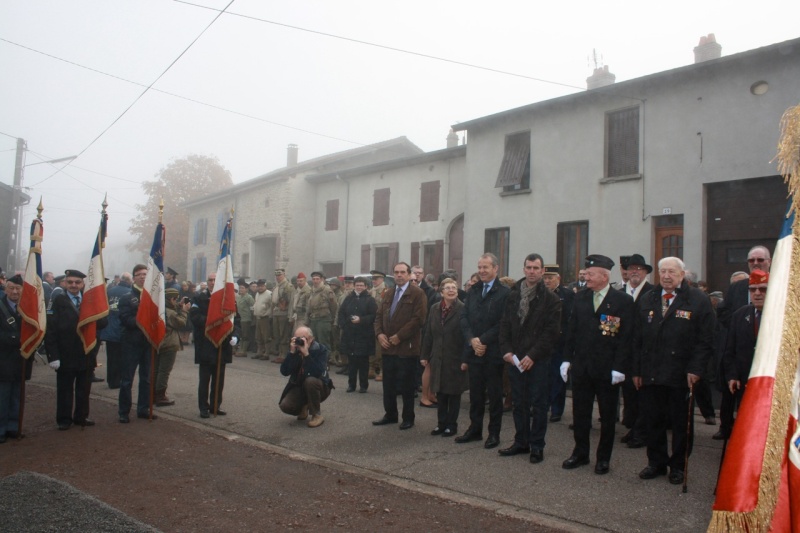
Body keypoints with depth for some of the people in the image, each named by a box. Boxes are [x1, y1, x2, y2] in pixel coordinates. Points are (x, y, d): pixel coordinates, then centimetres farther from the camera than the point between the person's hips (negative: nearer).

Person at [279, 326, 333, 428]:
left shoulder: (321, 349, -18)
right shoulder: (294, 349, -6)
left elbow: (318, 373, -33)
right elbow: (284, 372, -16)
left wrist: (306, 354, -36)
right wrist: (292, 352, -26)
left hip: (319, 387, -3)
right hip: (298, 387, 3)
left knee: (310, 381, -37)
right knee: (285, 406, -22)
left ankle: (317, 415, -16)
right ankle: (303, 407, 14)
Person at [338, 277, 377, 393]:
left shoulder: (370, 300, -1)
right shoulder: (348, 298, 10)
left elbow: (374, 316, -9)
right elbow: (341, 313, 12)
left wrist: (361, 320, -19)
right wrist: (344, 325, -2)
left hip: (364, 335, -3)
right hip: (349, 334, 3)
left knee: (363, 361, 2)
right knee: (351, 360, 8)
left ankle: (364, 385, 12)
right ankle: (351, 384, 17)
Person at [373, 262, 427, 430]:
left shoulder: (417, 293, -7)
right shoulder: (388, 294, 16)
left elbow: (419, 319, -15)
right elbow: (379, 316, 15)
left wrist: (399, 336, -16)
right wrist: (379, 334, -4)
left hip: (406, 347, -6)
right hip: (388, 346, 6)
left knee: (406, 385, 3)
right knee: (388, 384, 12)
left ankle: (408, 418, 16)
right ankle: (390, 414, 25)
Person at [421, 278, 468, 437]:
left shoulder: (462, 309, -11)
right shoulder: (434, 309, 6)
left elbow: (467, 334, -13)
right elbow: (428, 334, 8)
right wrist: (425, 355, 7)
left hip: (455, 358, -4)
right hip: (438, 358, 5)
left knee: (454, 393, 8)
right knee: (440, 392, 11)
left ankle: (452, 425, 20)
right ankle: (441, 423, 24)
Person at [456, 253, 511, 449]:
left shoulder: (504, 292, -8)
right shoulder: (473, 290, 10)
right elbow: (463, 317, 5)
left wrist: (483, 340, -15)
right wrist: (472, 340, -9)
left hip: (493, 352, -5)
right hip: (474, 350, 5)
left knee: (495, 394, 7)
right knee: (475, 394, 12)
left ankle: (494, 433, 18)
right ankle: (475, 429, 23)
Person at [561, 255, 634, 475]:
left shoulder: (623, 301, -7)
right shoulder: (580, 297, 6)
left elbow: (626, 337, -10)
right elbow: (571, 330, 9)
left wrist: (619, 368, -14)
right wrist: (567, 359, 4)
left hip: (607, 369, -4)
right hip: (581, 366, 4)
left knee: (607, 416, 10)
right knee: (580, 413, 11)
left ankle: (603, 458, 24)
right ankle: (580, 453, 26)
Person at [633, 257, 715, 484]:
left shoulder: (698, 300, -2)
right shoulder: (647, 301, 11)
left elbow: (705, 340, -5)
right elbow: (638, 339, 10)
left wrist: (695, 369, -13)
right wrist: (636, 370, 6)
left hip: (681, 376, -3)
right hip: (649, 374, 3)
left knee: (681, 424, 9)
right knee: (653, 422, 10)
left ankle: (679, 466, 24)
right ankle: (656, 463, 24)